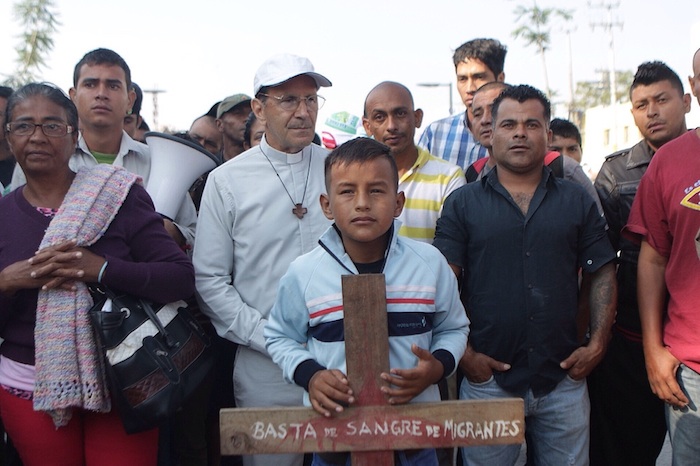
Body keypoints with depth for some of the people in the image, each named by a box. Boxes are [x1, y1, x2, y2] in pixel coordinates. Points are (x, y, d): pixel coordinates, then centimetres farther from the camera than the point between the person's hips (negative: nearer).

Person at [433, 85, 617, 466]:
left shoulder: (577, 201, 9)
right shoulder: (462, 203, 3)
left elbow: (603, 274, 8)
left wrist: (598, 344, -3)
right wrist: (463, 353, -9)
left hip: (564, 379, 2)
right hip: (486, 379, -2)